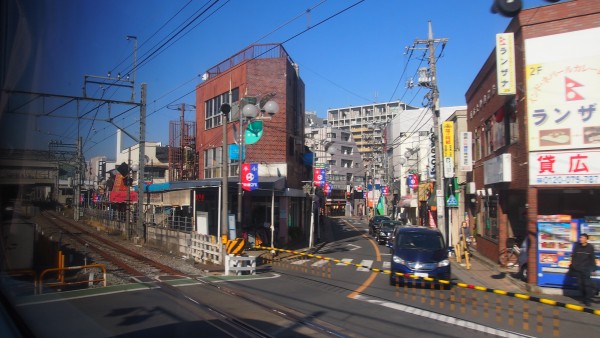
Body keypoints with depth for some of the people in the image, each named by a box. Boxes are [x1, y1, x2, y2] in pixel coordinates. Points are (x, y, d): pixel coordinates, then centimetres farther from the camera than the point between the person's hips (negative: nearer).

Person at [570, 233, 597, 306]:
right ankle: (584, 298, 22)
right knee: (580, 284, 8)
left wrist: (593, 269, 0)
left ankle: (587, 300, 3)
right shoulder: (577, 246, -1)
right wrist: (572, 267, 2)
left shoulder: (590, 247, -5)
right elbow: (573, 257, 3)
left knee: (587, 284, -5)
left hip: (586, 269, -2)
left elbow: (592, 258, 0)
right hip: (577, 269, 2)